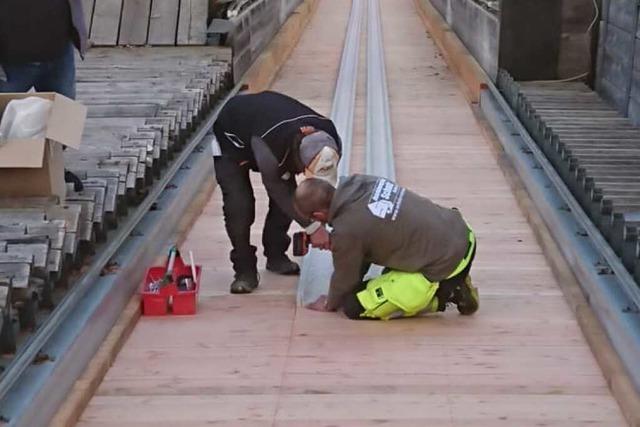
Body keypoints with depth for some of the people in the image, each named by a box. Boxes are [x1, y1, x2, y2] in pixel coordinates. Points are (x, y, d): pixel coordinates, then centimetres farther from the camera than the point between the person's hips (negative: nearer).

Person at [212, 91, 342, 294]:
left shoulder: (329, 141, -30)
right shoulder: (268, 145, -48)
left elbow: (325, 187, -12)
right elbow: (275, 187, -31)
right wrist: (312, 227, -29)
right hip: (231, 140, -5)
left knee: (289, 198, -4)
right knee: (239, 205, -19)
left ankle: (276, 256, 16)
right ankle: (245, 271, -6)